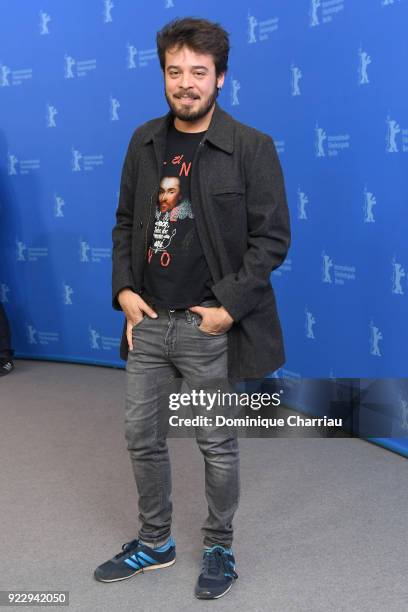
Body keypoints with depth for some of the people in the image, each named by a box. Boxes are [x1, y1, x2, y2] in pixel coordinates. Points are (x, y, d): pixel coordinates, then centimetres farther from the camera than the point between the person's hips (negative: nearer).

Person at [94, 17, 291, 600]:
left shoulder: (252, 148, -8)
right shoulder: (144, 142, 7)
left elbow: (272, 238, -9)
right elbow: (126, 222, 12)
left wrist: (228, 306, -15)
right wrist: (124, 290, -1)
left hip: (211, 327, -5)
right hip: (148, 320, 5)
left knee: (217, 444, 9)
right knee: (142, 437, 14)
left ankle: (219, 549, 31)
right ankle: (155, 542, 35)